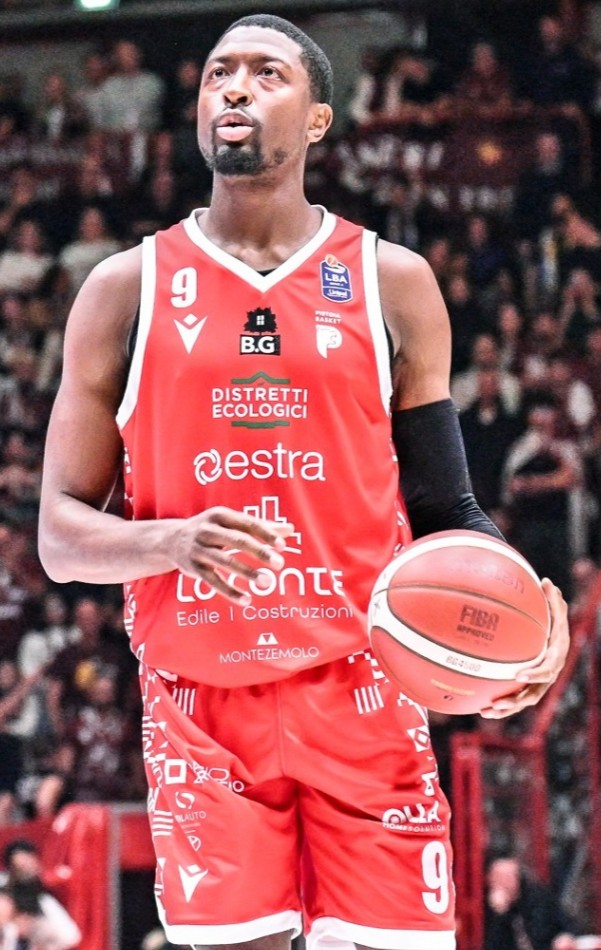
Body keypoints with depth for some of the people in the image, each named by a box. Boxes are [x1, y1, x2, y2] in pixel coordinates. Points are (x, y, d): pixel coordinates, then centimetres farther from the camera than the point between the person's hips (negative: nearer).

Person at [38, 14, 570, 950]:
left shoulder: (393, 283, 7)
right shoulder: (126, 290, 6)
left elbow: (443, 506, 11)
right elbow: (62, 535, 5)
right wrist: (175, 541, -17)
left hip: (361, 695, 0)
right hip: (201, 705, 0)